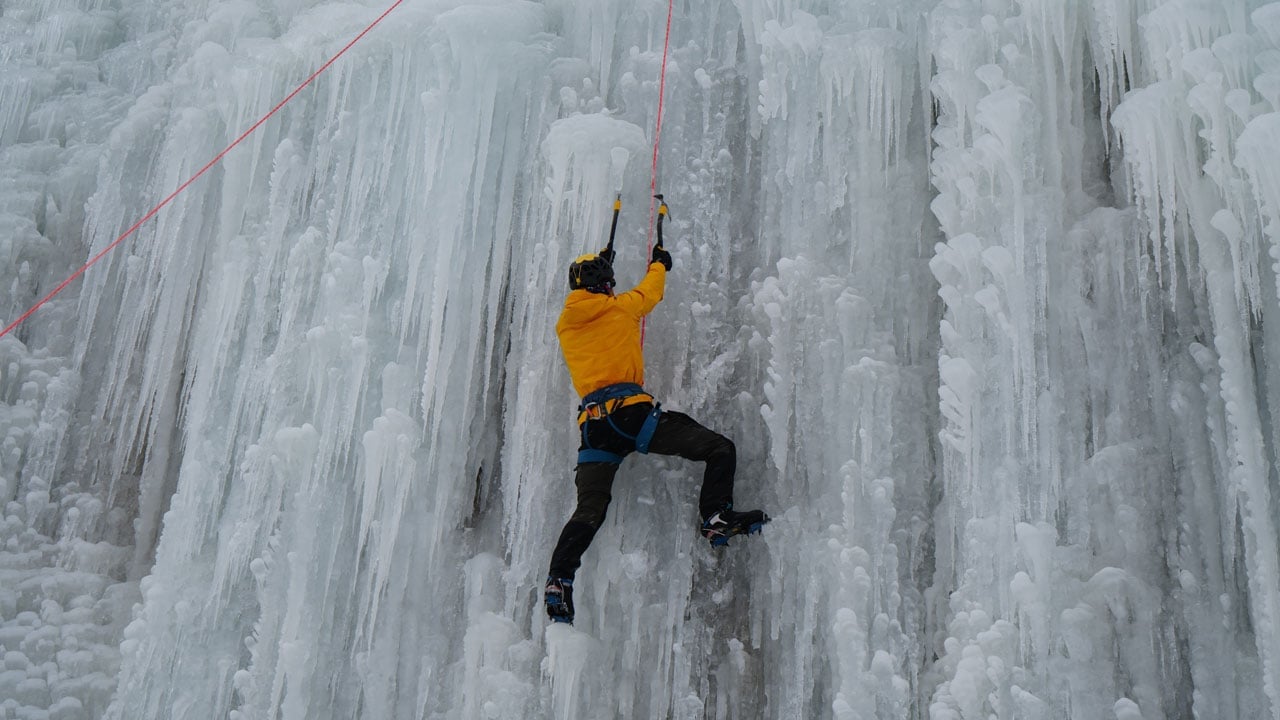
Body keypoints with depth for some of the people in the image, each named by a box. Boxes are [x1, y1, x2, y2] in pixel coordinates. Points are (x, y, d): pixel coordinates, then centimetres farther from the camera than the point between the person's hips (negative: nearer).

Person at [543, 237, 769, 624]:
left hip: (593, 423, 5)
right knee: (720, 448, 1)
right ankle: (716, 517, -13)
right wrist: (659, 263, 49)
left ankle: (558, 581, -9)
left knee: (588, 512, 4)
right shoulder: (619, 308, 7)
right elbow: (650, 291, 29)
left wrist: (597, 265, 57)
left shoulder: (565, 323, 19)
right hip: (630, 411, -5)